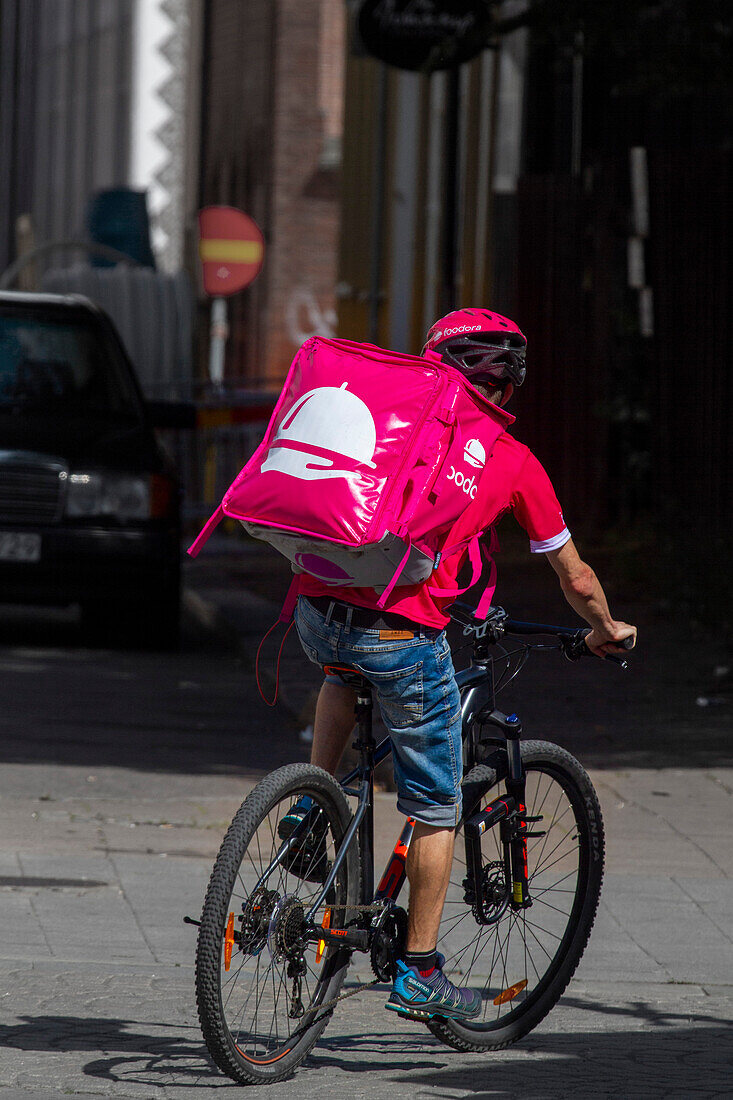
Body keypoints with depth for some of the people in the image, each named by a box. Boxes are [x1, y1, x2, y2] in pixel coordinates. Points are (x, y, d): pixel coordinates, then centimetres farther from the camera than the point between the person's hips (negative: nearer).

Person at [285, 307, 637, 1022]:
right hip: (404, 630, -4)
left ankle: (311, 809, 26)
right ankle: (419, 976, 16)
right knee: (436, 808, 13)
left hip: (317, 609, 4)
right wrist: (606, 630, 39)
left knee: (344, 669, 41)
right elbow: (576, 581, 19)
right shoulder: (514, 462, 10)